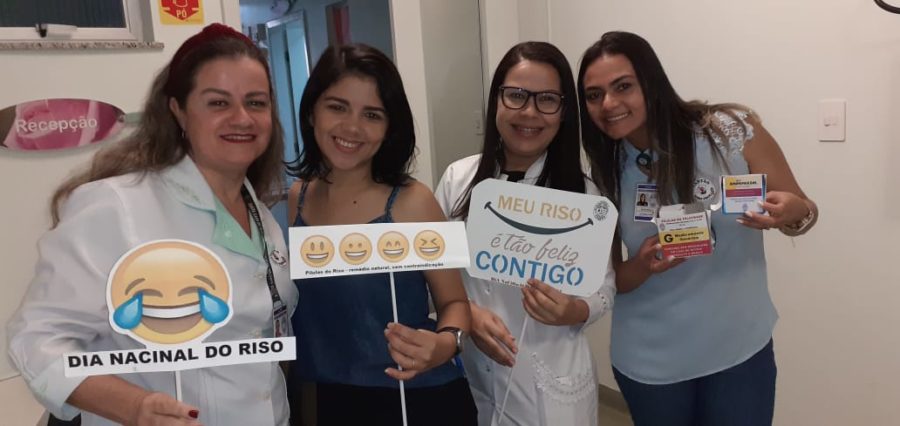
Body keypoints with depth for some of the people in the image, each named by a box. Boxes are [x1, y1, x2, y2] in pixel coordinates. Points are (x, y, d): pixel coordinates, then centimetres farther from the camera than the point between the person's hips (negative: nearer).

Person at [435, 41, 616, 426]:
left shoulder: (582, 193, -9)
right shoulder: (458, 178, -5)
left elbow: (604, 289, -3)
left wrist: (572, 311, -23)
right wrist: (468, 313, -15)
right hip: (471, 373, 2)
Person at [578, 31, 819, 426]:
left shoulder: (732, 131, -13)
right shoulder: (602, 173, -8)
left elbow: (802, 211, -1)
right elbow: (608, 278, -1)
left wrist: (793, 212, -24)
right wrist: (643, 265, -22)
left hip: (740, 350, -1)